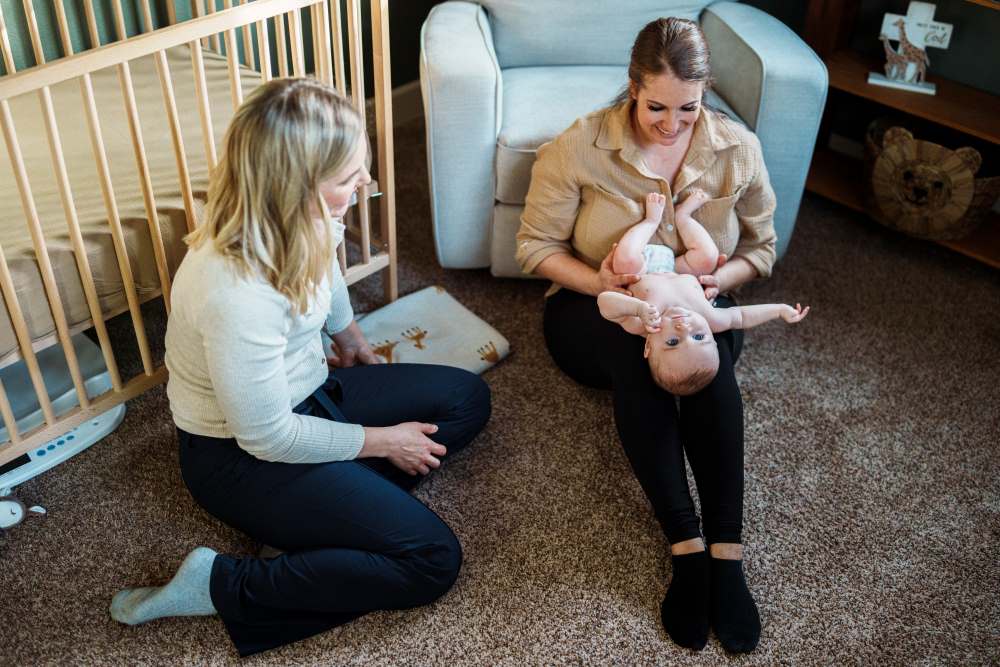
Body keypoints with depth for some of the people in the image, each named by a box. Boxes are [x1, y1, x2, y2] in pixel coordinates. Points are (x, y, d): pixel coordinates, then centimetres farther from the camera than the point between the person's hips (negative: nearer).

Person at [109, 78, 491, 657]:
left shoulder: (298, 226, -14)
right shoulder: (238, 294, -37)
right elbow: (267, 437, -26)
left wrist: (351, 337, 29)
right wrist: (382, 441, -13)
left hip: (308, 392, 9)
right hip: (243, 457, -8)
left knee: (468, 398, 8)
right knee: (432, 561, -13)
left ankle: (334, 512, 0)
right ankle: (221, 586, -7)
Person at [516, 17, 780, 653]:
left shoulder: (739, 149, -6)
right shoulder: (580, 146, -13)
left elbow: (761, 248, 4)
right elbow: (535, 246, -8)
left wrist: (720, 278, -19)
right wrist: (596, 281, -27)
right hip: (595, 310, -1)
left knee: (709, 356, -35)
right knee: (635, 351, -38)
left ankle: (728, 553, -36)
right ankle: (688, 546, -36)